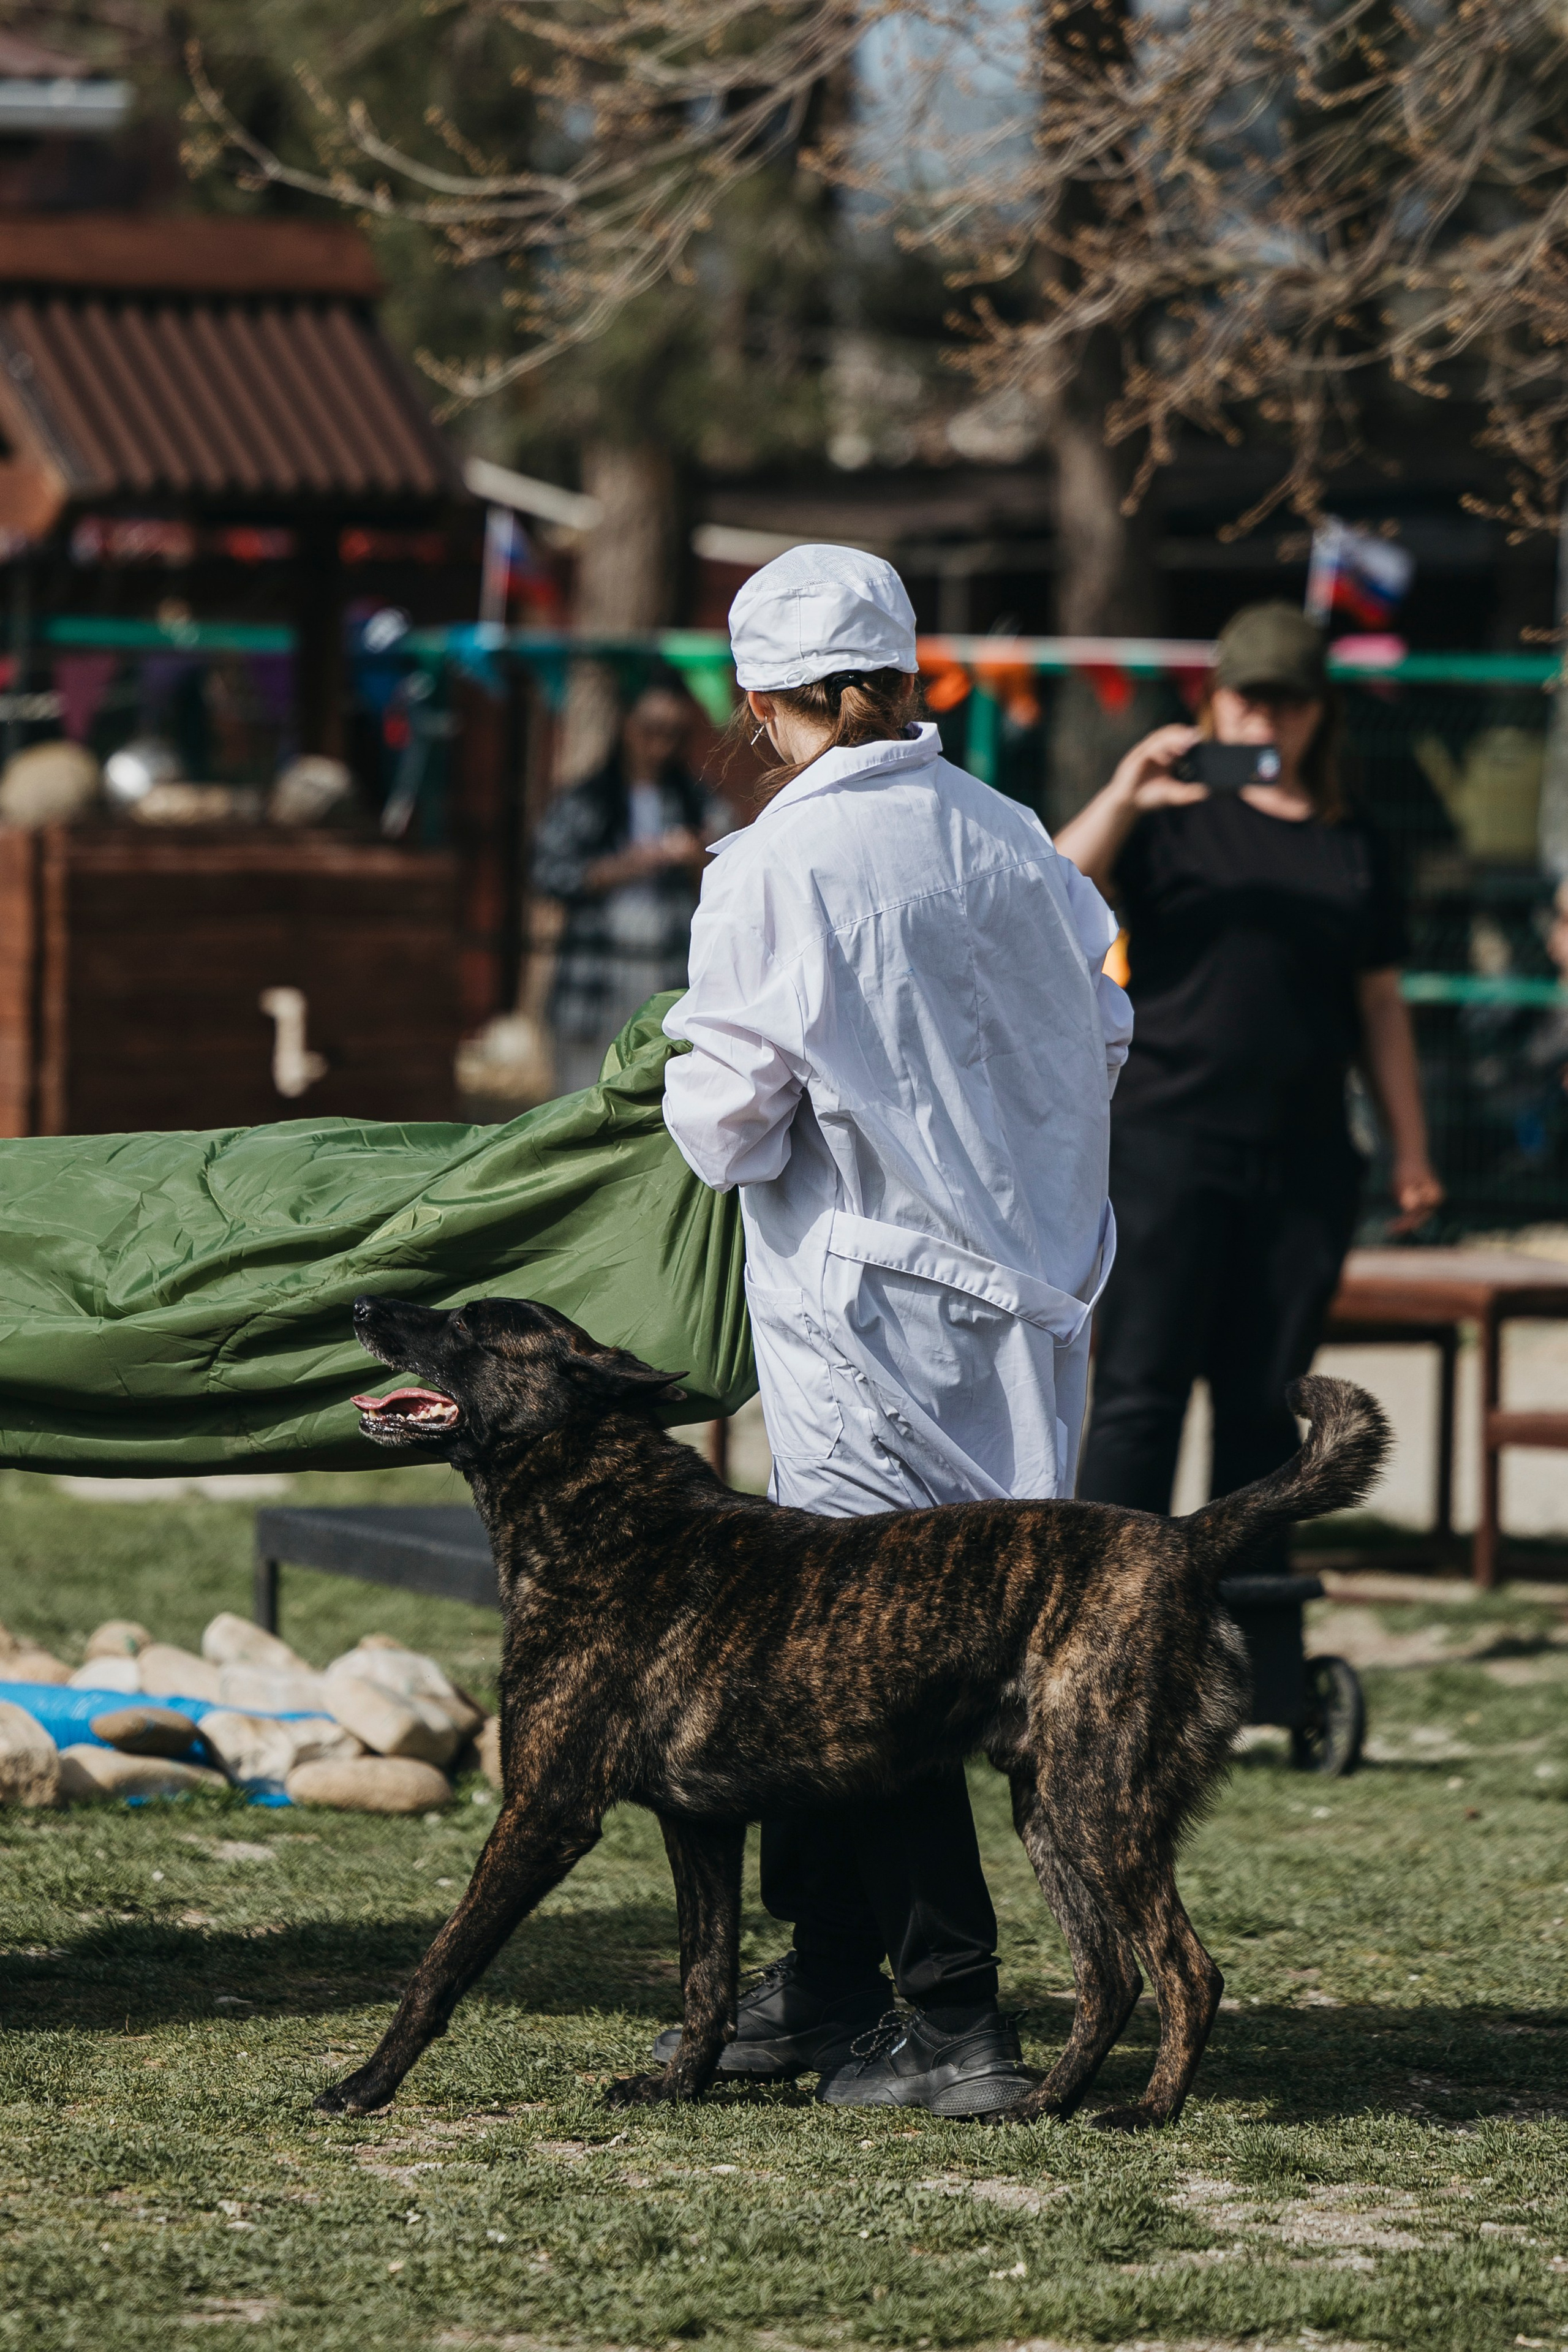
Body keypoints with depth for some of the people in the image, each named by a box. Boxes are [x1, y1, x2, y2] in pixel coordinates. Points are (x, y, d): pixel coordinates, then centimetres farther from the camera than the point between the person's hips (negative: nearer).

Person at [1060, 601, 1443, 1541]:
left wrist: (1412, 1148, 13)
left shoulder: (1354, 849, 14)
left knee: (1265, 1399, 7)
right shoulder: (1172, 818, 4)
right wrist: (1121, 799, -27)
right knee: (1143, 1387, -7)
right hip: (1173, 1138, -3)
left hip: (1305, 1159, 4)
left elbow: (1381, 1006, 17)